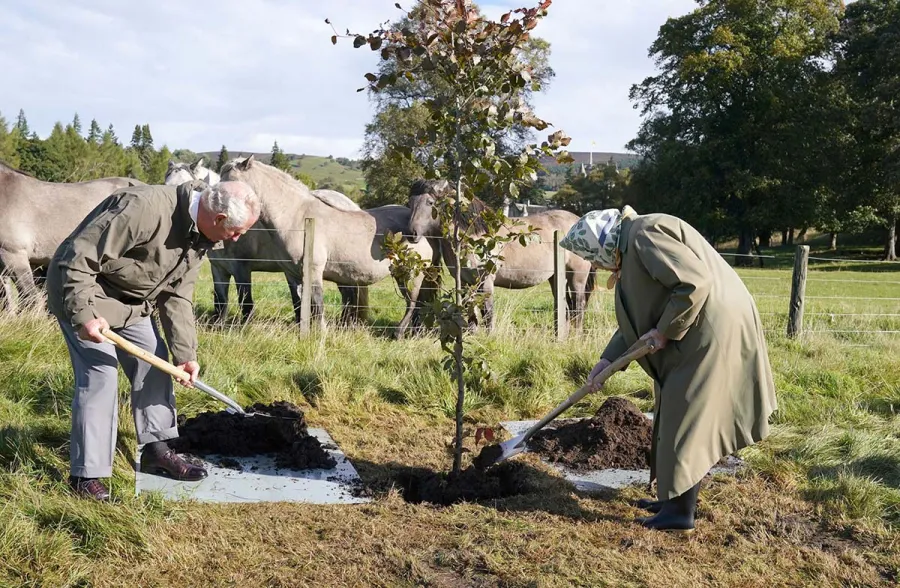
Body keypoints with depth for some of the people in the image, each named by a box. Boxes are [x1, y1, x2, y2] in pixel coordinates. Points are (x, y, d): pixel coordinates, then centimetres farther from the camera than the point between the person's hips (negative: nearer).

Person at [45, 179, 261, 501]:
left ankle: (156, 450, 22)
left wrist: (186, 354, -6)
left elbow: (177, 296, 0)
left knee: (154, 365, 8)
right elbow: (78, 258, -32)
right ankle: (85, 475, -1)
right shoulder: (144, 208, -35)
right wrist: (83, 314, -36)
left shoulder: (199, 235, -6)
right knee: (100, 375, -12)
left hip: (131, 299, 9)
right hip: (83, 292, -8)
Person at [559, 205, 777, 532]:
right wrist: (608, 359, 13)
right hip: (697, 336, 11)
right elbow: (639, 320, 21)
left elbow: (695, 282, -26)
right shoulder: (630, 249, 16)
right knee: (677, 418, 16)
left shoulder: (645, 235, -16)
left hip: (712, 332, -11)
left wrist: (664, 331, -18)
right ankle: (674, 498, 26)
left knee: (686, 420, -4)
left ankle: (681, 512, 4)